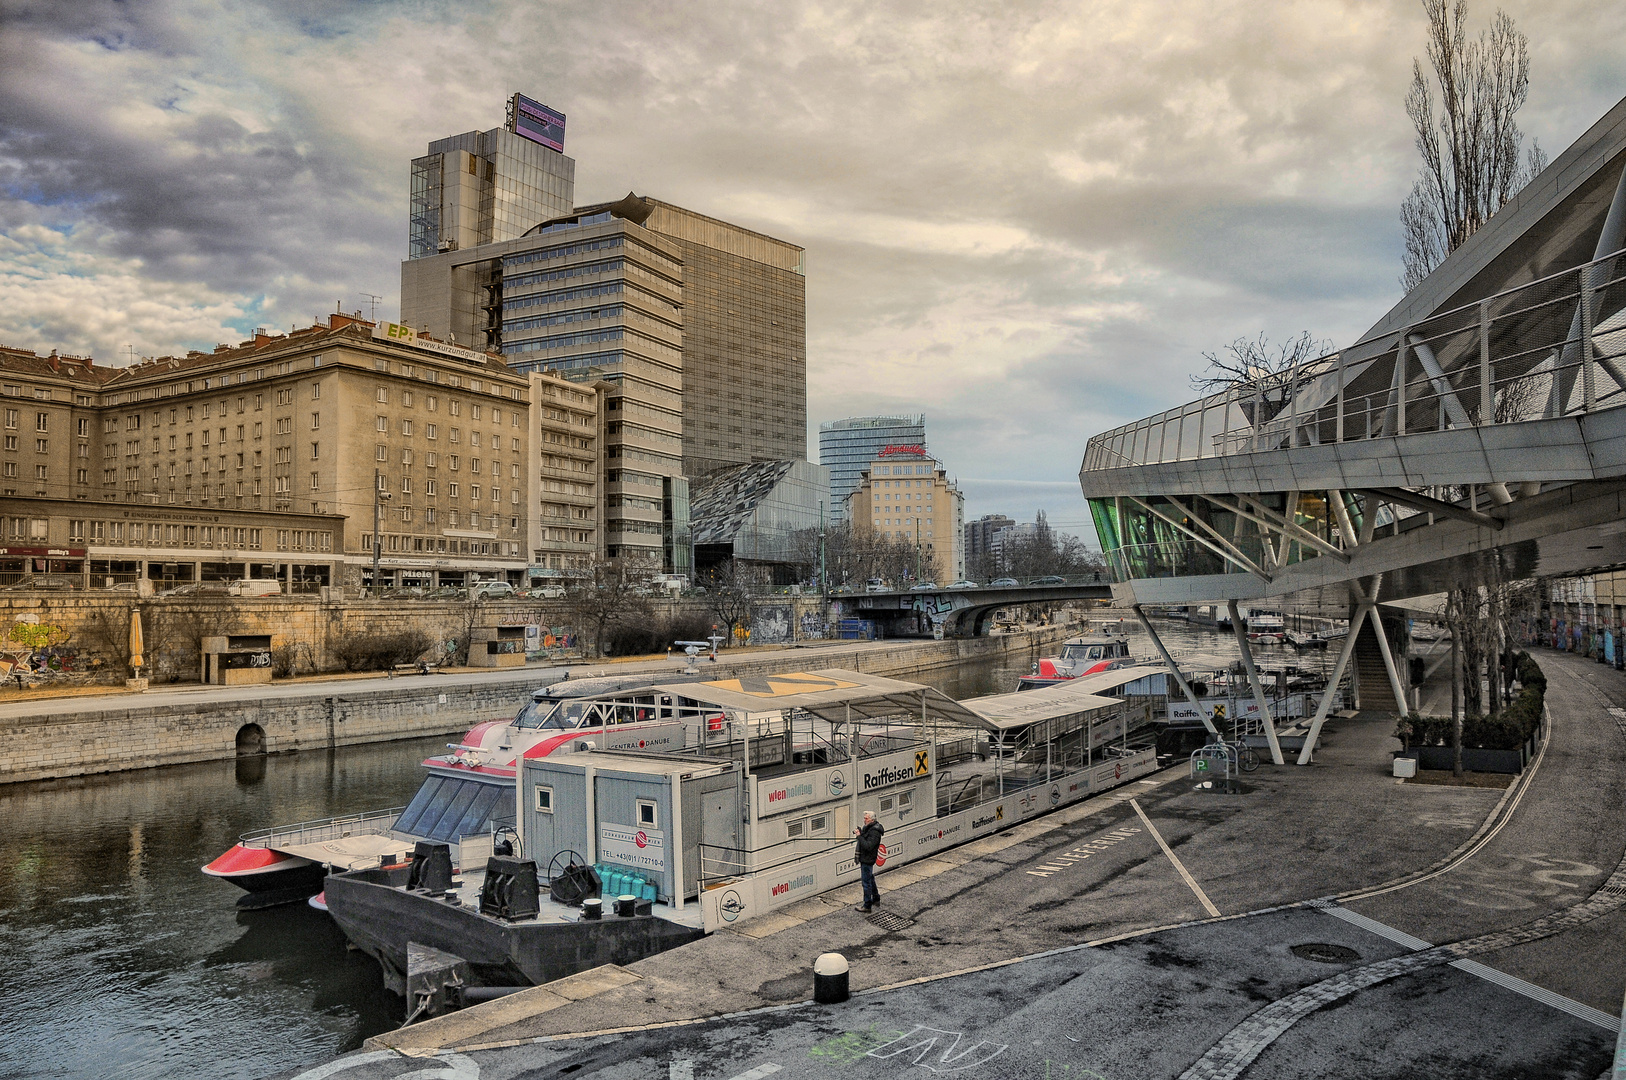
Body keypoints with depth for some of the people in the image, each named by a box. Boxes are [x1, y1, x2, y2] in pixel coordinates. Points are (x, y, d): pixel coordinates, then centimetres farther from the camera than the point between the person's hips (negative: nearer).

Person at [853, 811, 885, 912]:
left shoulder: (874, 832, -24)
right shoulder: (868, 827, 8)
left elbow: (868, 846, -31)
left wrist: (859, 836, -29)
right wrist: (859, 832, 2)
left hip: (867, 859, -11)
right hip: (864, 858, 11)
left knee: (866, 882, -3)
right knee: (870, 878, 24)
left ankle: (867, 906, 6)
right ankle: (876, 898, 41)